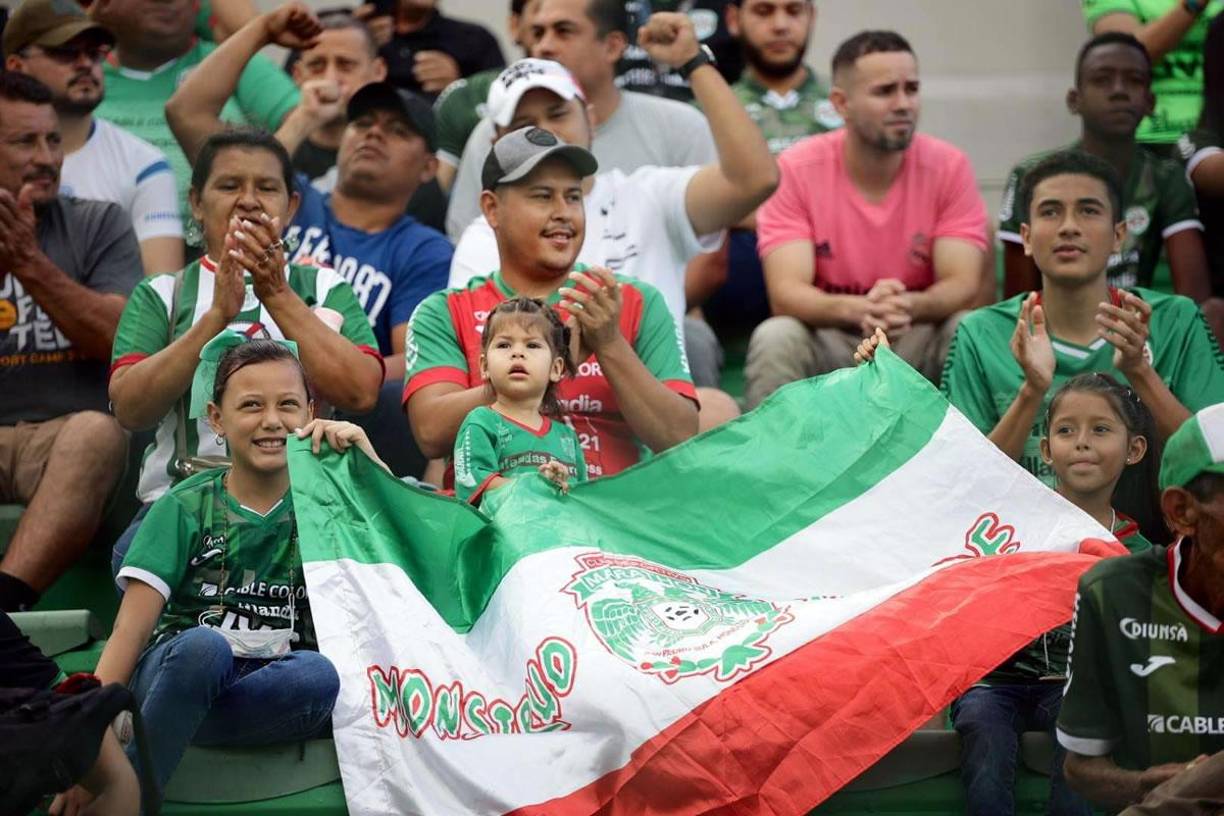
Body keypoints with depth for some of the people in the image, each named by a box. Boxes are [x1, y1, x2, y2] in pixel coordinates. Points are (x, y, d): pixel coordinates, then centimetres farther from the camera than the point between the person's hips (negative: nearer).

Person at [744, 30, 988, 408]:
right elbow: (786, 292, -19)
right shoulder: (795, 169, -11)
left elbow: (963, 284, -14)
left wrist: (910, 306, -38)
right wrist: (855, 309, -41)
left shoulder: (949, 166, -7)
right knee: (775, 338, -30)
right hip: (827, 341, -1)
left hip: (919, 341, 1)